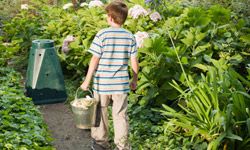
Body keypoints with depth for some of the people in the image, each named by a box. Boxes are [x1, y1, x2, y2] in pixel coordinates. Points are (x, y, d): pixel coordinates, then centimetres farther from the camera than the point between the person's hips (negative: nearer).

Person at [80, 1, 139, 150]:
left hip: (102, 82, -2)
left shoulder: (102, 34, -11)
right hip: (121, 83, 2)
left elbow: (95, 60, -11)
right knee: (120, 114, 11)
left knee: (101, 112, 15)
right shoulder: (130, 36, -1)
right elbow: (134, 61, 3)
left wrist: (87, 80, -4)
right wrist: (134, 80, 16)